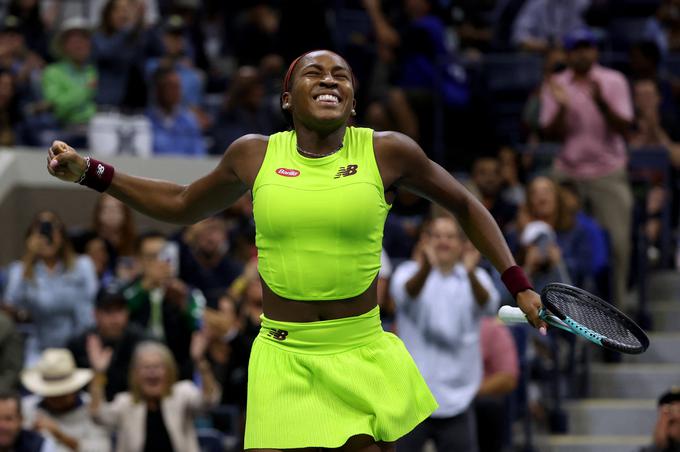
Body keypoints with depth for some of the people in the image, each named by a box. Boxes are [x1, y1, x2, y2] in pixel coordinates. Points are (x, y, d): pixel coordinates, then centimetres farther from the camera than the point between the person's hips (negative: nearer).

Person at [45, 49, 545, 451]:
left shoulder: (387, 152, -2)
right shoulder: (254, 155, 3)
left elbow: (464, 205, 13)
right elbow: (184, 205, 21)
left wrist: (518, 284, 7)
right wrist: (90, 173, 14)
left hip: (362, 357, 0)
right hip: (283, 360, 0)